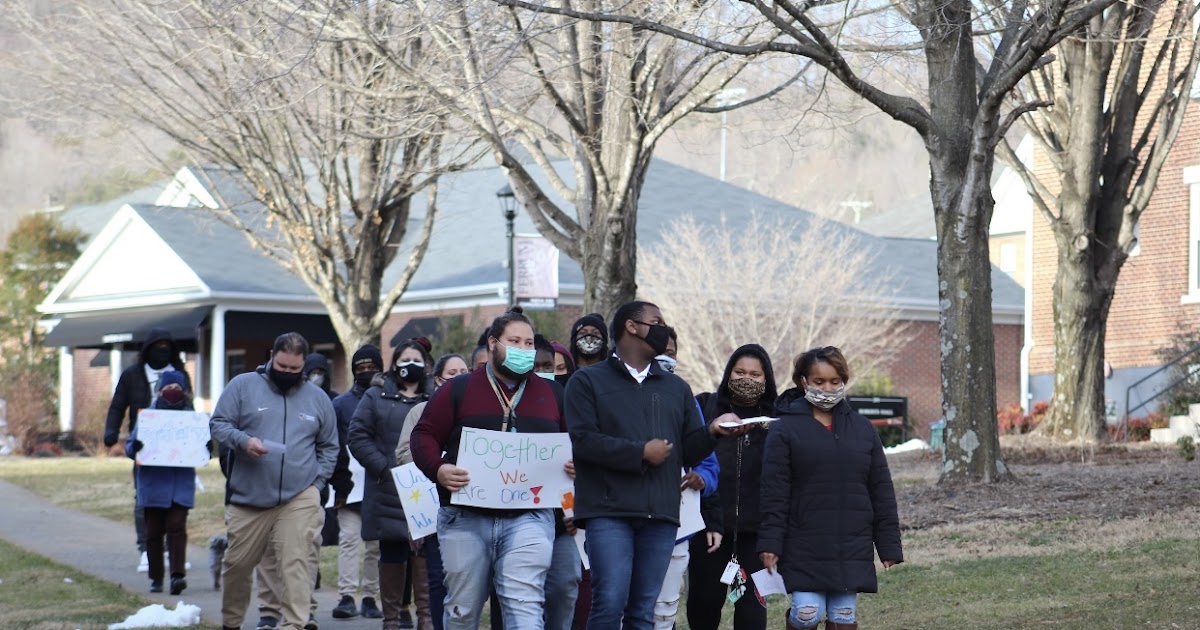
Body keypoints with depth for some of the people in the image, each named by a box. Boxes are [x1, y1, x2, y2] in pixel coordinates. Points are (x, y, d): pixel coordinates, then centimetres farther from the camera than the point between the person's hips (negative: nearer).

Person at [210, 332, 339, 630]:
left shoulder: (317, 398, 11)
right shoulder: (243, 385, 4)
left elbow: (329, 446, 18)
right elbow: (218, 424, 2)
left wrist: (317, 481, 5)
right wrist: (243, 440, -17)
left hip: (299, 497, 0)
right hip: (248, 496, 0)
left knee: (295, 564, -10)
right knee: (238, 564, 8)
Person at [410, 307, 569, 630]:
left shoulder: (550, 394, 14)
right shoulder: (459, 389, 7)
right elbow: (424, 435, 5)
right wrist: (438, 469, -14)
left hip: (528, 518, 0)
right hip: (466, 518, 0)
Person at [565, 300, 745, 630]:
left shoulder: (676, 388, 22)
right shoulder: (588, 381, 7)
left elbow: (689, 451, 17)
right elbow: (583, 440, -7)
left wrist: (710, 433, -3)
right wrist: (641, 452, -9)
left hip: (660, 516, 5)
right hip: (608, 512, -4)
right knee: (610, 603, -15)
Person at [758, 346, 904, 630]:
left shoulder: (862, 428, 9)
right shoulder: (786, 428, -1)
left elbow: (881, 492, 9)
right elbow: (774, 493, -6)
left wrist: (889, 546, 5)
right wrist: (770, 543, -13)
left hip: (851, 550, 3)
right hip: (804, 549, -3)